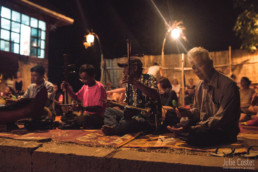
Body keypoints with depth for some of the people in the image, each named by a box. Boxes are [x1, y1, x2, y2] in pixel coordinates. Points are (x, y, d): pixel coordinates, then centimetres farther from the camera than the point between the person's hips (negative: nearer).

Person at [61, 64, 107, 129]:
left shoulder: (99, 87, -13)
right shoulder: (85, 86, 10)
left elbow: (99, 108, -19)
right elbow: (77, 98, 22)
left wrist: (83, 108, -31)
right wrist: (68, 89, 6)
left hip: (97, 117, -7)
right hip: (87, 115, 7)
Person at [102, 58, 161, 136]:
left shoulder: (149, 79, -7)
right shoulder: (129, 84, 14)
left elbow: (154, 96, -28)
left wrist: (135, 83, -33)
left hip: (148, 118, -8)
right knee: (107, 110, -7)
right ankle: (115, 127, -33)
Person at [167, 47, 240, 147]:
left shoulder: (228, 85, -16)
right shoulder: (200, 85, 10)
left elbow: (221, 119, -21)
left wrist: (193, 128, -28)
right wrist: (188, 113, -8)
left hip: (224, 134, -6)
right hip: (203, 128, 7)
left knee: (192, 137, -31)